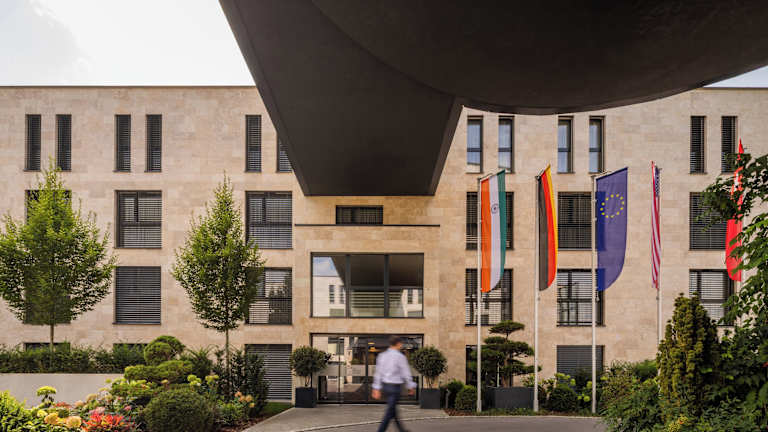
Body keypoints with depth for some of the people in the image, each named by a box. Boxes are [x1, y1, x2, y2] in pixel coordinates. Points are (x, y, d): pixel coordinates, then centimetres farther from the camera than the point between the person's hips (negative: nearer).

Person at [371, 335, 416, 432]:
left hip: (385, 386, 7)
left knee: (393, 409, 19)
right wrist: (411, 387, 4)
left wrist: (377, 389, 8)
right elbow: (406, 374, -9)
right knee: (389, 413, -2)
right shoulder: (400, 357, -13)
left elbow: (378, 373, 5)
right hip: (395, 387, -7)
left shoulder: (382, 356, 4)